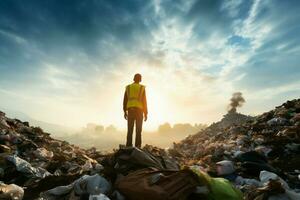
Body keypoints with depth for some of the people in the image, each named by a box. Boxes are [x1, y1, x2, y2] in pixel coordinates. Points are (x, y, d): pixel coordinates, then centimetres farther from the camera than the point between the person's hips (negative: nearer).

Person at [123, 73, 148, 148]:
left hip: (130, 110, 2)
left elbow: (125, 100, 7)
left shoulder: (128, 87, 13)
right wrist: (146, 113, 3)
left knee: (130, 130, 2)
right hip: (139, 110, -2)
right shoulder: (142, 88, 6)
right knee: (138, 130, -1)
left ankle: (129, 147, -3)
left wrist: (125, 112, 11)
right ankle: (137, 147, -6)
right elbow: (144, 101, 0)